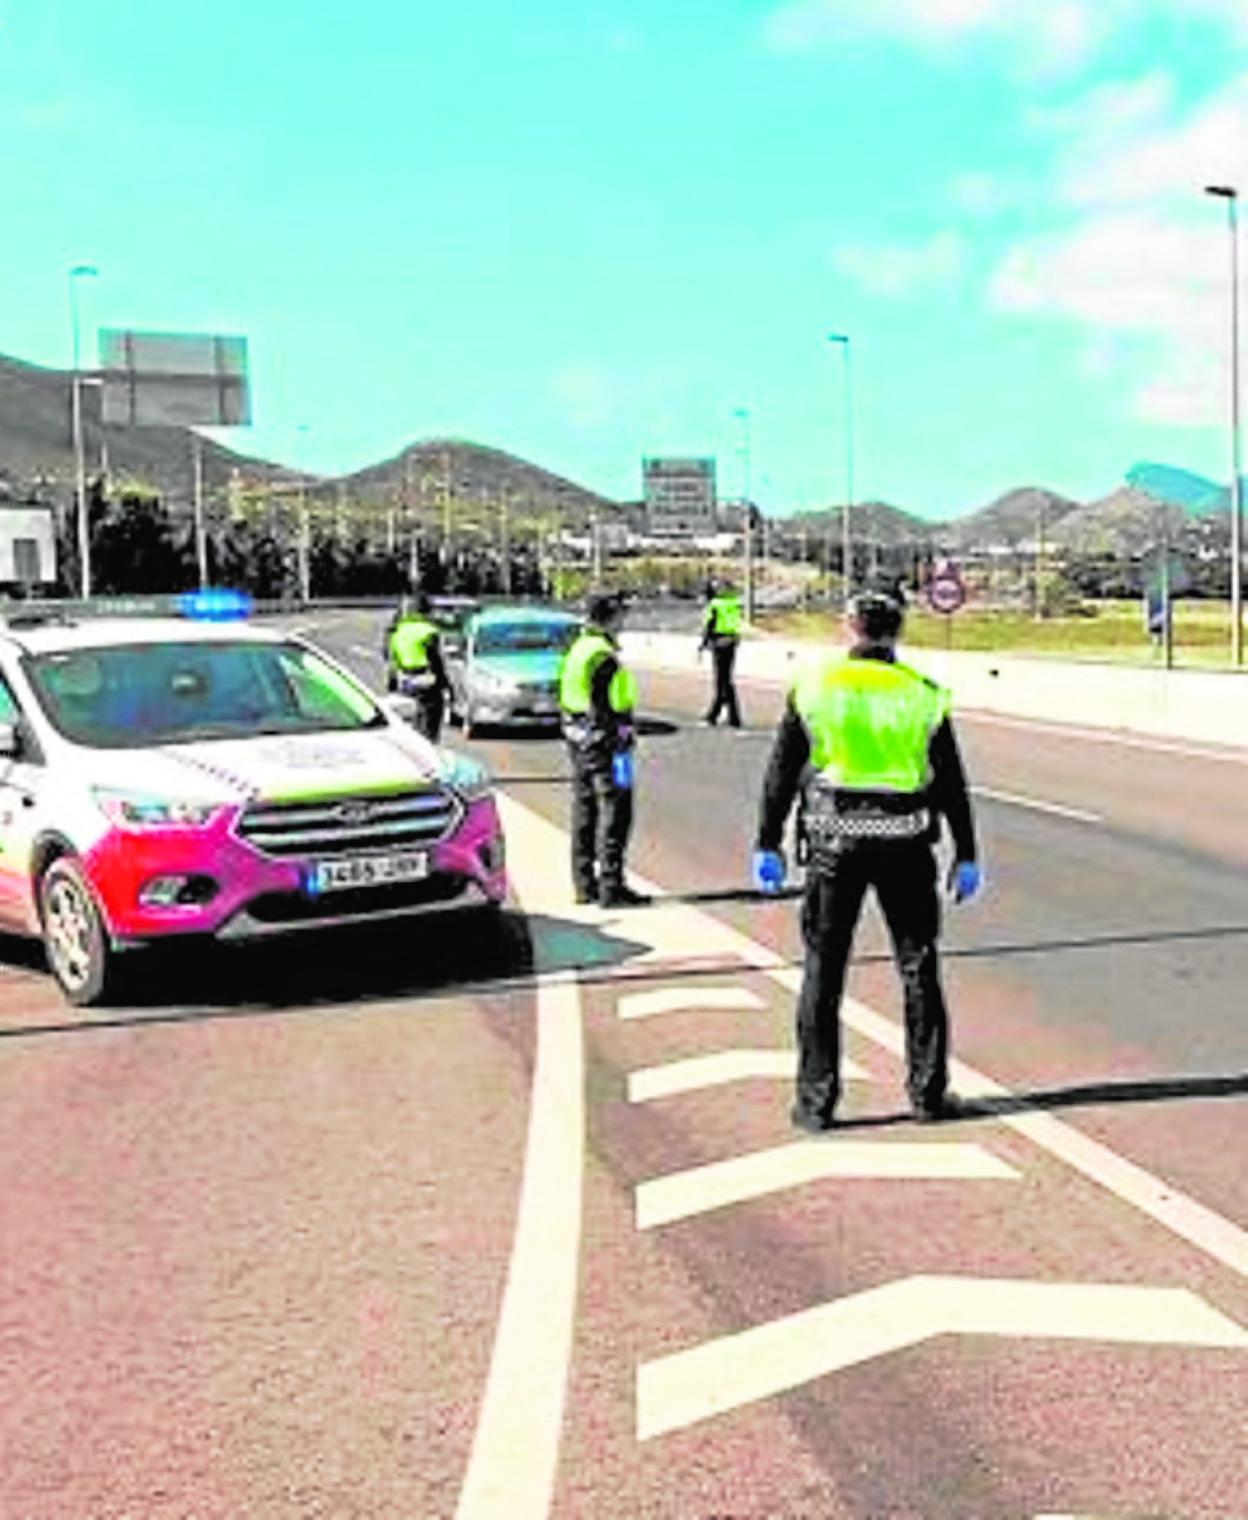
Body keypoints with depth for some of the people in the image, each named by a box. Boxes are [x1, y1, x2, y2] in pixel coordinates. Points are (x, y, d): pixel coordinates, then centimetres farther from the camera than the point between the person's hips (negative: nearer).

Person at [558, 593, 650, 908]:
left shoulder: (576, 650, 13)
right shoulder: (604, 657, -17)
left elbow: (566, 701, 18)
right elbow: (602, 707, -21)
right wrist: (618, 744, -19)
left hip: (579, 738, 10)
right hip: (604, 739, -10)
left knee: (585, 811, 14)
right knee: (615, 811, -6)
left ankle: (585, 884, 20)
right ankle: (611, 887, -7)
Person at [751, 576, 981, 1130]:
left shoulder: (815, 685, -3)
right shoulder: (922, 694, 0)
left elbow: (782, 772, -1)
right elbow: (951, 783, 3)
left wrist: (767, 845, 6)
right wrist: (966, 856, 11)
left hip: (836, 841, -1)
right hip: (905, 845, 1)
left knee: (823, 971, 6)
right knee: (918, 968, 13)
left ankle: (816, 1101, 8)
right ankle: (928, 1092, 18)